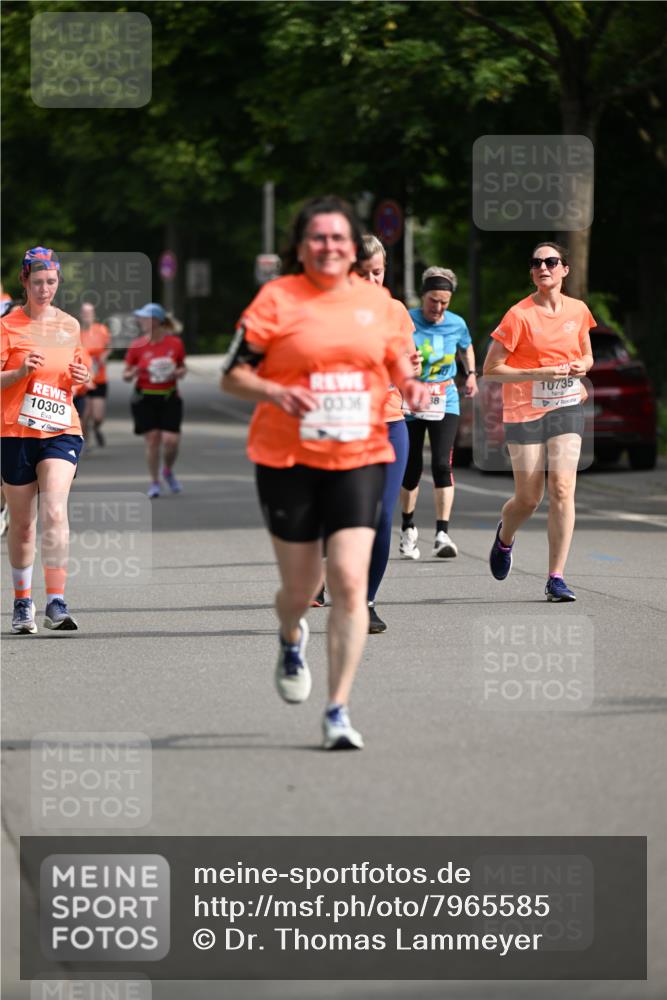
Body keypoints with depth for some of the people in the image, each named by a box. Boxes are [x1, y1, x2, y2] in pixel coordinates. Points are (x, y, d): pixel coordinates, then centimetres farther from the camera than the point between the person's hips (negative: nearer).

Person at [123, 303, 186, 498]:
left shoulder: (175, 343, -1)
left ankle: (168, 471, 23)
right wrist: (133, 373, -17)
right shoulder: (137, 346, -2)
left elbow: (182, 368, 14)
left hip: (169, 399, 0)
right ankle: (154, 482, 14)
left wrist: (177, 373, -9)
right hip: (145, 400, 0)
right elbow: (126, 375, 5)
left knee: (171, 440, -8)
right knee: (152, 440, -2)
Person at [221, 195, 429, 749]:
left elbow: (397, 356, 22)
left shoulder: (377, 299, 6)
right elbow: (233, 374, -2)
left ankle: (339, 711, -7)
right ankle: (292, 640, 46)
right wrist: (276, 393, -20)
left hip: (359, 458, 1)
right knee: (300, 587, 7)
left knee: (350, 580, -13)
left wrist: (409, 383, 0)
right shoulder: (276, 298, -3)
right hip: (287, 459, -1)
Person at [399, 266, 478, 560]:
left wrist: (471, 374, 13)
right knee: (411, 469, 4)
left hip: (445, 404, 1)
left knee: (442, 464, -13)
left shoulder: (457, 324, 1)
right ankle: (408, 529, 26)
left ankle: (442, 533, -15)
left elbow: (467, 347, 23)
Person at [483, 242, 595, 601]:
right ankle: (504, 536, 38)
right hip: (524, 411, -3)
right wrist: (539, 374, -19)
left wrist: (581, 366, -4)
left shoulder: (578, 310, 3)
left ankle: (556, 578, -9)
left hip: (567, 408, 3)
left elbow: (587, 356, 20)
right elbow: (490, 370, -11)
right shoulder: (519, 316, -11)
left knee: (562, 490, -12)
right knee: (529, 498, 2)